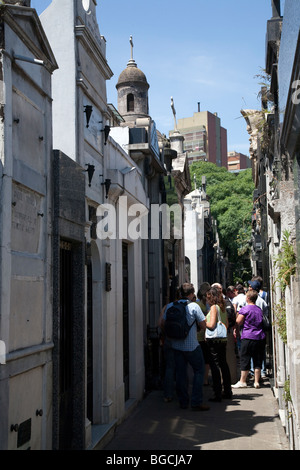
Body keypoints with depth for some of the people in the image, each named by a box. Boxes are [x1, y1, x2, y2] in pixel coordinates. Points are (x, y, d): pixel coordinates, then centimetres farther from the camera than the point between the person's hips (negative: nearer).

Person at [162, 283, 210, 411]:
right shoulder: (194, 306, -10)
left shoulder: (170, 307, 2)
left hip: (176, 345, 4)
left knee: (180, 373, 12)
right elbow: (204, 326, -8)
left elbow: (163, 324, 8)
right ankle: (196, 402, 2)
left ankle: (183, 402, 18)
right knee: (199, 371, 7)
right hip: (191, 345, -4)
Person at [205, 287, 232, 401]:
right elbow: (227, 324, 17)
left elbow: (211, 325, -17)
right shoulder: (223, 307, 12)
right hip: (223, 338, 8)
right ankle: (228, 391, 23)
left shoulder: (214, 307, -11)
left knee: (215, 365, -6)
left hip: (214, 339, -8)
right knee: (223, 364, 15)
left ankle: (218, 394, -6)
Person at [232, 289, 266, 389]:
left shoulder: (245, 309, -8)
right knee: (258, 360, 8)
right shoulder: (259, 309, 11)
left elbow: (239, 322, -9)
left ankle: (242, 381, 6)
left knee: (245, 359, 2)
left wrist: (238, 314, 7)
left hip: (248, 337, -5)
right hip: (260, 337, 5)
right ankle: (257, 382, 9)